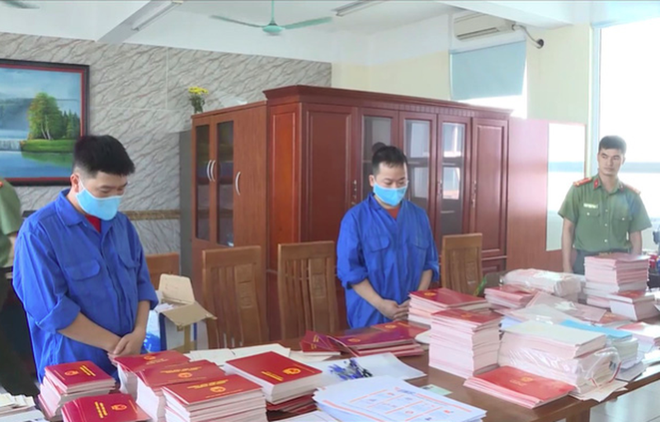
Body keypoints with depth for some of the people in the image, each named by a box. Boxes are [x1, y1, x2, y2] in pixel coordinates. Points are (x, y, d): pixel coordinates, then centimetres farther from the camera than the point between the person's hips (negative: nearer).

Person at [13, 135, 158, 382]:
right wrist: (115, 344, -14)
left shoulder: (122, 223, 6)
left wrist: (139, 333, -8)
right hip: (72, 373, -5)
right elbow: (51, 309, -18)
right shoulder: (39, 231, -13)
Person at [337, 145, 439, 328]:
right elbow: (349, 269, -10)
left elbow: (430, 262, 9)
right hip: (370, 317, -3)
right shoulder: (355, 218, -7)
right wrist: (380, 304, -17)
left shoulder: (419, 216, 7)